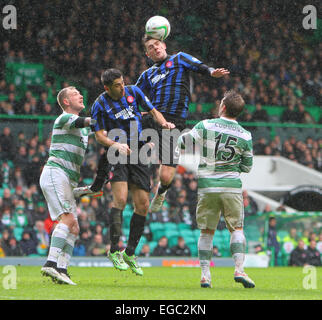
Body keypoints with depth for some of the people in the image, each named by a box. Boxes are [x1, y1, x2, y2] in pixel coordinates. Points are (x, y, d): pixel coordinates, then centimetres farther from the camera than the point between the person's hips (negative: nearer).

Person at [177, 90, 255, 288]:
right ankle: (239, 269, -7)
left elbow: (184, 144, 0)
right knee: (237, 229, 9)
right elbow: (247, 166, 7)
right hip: (232, 186, 0)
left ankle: (205, 274, 3)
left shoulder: (205, 126, -7)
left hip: (207, 185, 0)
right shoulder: (245, 136, -1)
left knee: (207, 232, 9)